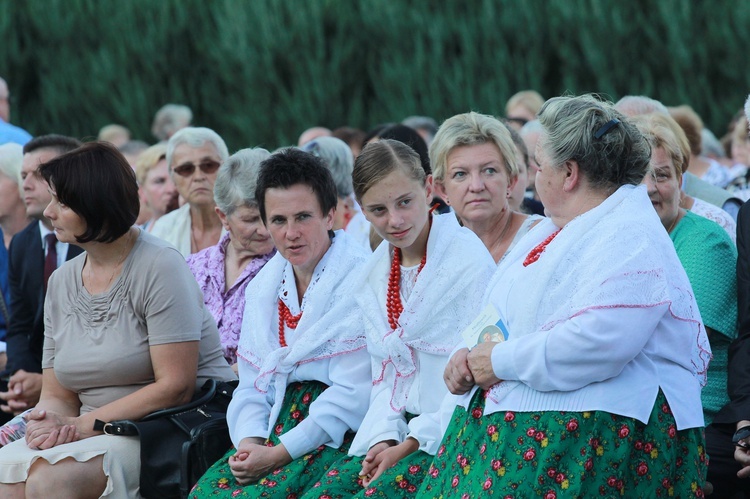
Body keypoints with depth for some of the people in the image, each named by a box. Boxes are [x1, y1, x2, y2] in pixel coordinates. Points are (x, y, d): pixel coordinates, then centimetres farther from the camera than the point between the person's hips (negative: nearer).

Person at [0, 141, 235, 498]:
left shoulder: (159, 268, -9)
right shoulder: (62, 282, 12)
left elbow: (175, 387, -16)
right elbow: (57, 395, 13)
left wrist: (82, 425, -16)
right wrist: (48, 422, -13)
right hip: (99, 432, 6)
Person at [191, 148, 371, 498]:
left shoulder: (358, 281, -9)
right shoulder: (264, 285, 15)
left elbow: (351, 395, -15)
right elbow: (253, 384, 16)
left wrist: (279, 455, -16)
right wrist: (250, 441, -5)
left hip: (338, 434, -6)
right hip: (278, 426, 6)